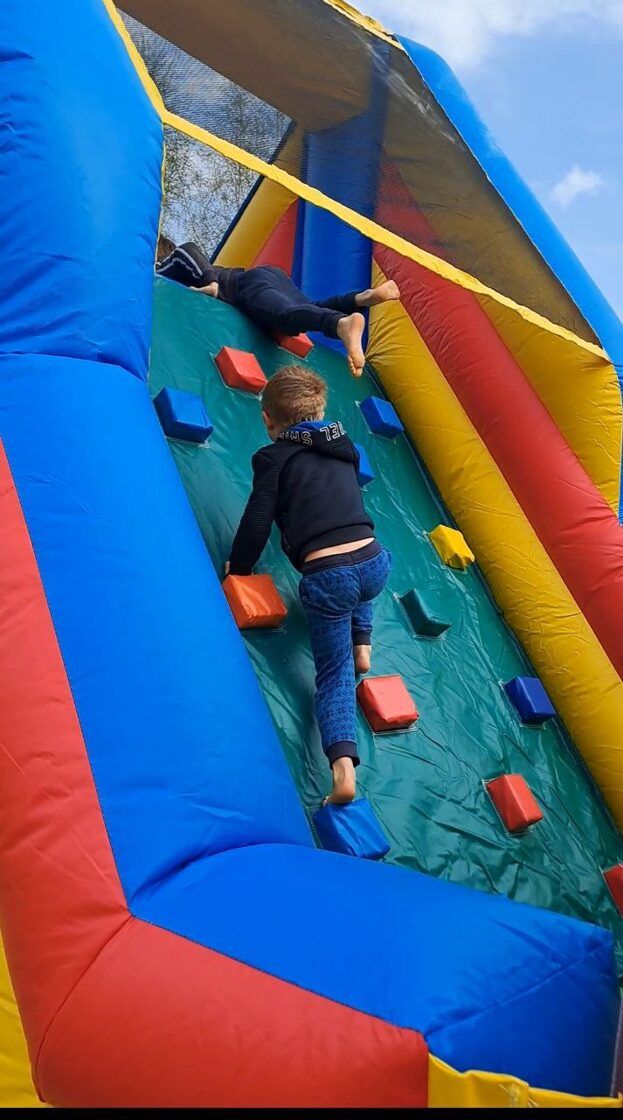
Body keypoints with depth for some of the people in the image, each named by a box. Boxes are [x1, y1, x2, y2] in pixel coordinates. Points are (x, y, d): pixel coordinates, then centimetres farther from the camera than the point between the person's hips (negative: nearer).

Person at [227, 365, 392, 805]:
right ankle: (363, 646, 27)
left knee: (335, 674, 5)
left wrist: (238, 568, 16)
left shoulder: (273, 457, 5)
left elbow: (257, 522, 0)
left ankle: (343, 766, -14)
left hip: (326, 578, -4)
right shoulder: (344, 447, 21)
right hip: (375, 562, 5)